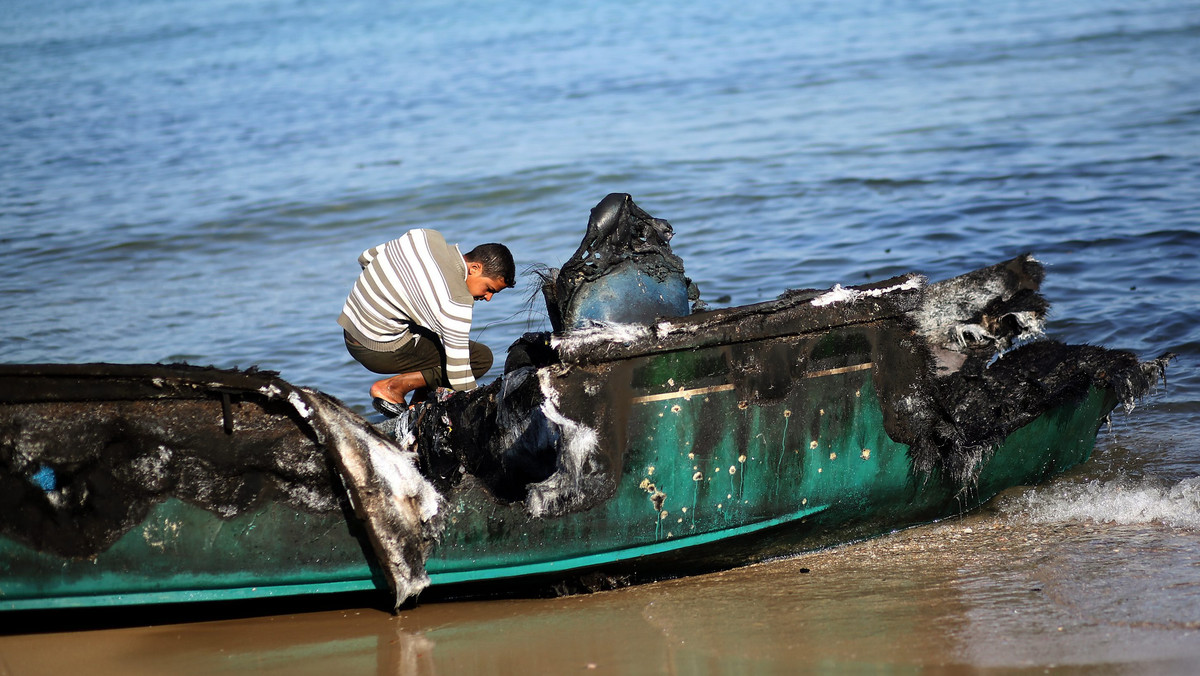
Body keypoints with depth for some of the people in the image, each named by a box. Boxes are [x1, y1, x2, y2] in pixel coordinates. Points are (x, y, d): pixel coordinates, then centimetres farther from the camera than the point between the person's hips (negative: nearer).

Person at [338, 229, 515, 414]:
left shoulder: (428, 237, -1)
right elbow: (458, 371, -20)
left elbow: (366, 258, 12)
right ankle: (393, 387, -6)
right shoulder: (456, 300, -23)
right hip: (380, 351, -9)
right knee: (481, 357, -10)